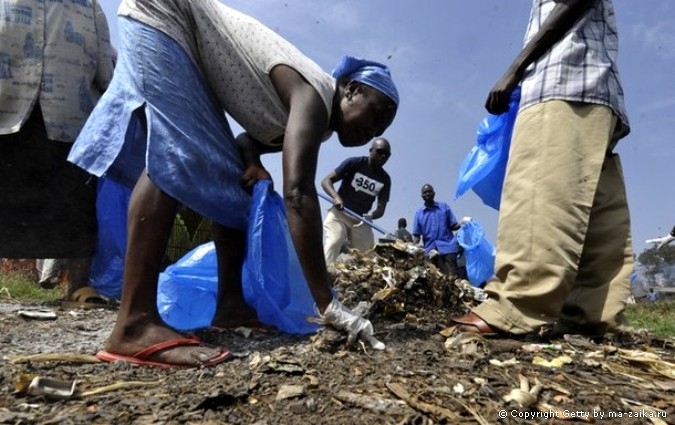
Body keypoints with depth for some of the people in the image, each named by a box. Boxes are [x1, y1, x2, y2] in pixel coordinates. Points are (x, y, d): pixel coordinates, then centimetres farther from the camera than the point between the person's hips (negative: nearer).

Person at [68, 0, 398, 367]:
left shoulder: (315, 122, 1)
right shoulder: (312, 97, -28)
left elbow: (250, 140, 12)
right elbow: (298, 194, -40)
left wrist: (253, 162, -14)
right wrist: (328, 305, -42)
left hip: (193, 60, 9)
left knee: (232, 176, 0)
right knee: (174, 157, -27)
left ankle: (230, 303, 2)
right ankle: (134, 324, -31)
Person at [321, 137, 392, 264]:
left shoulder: (385, 179, 3)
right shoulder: (354, 163, -8)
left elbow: (381, 208, 2)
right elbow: (326, 181, -10)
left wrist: (372, 216, -23)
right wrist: (335, 197, -31)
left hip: (361, 220, 4)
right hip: (339, 214, -4)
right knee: (332, 245, -25)